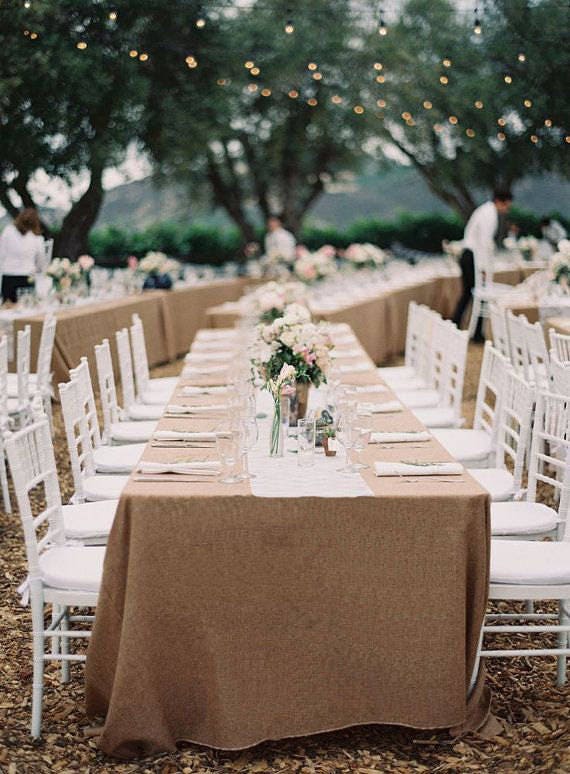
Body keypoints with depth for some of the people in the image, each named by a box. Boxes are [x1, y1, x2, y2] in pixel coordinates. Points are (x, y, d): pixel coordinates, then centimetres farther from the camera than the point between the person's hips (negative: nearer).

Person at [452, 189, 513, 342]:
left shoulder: (484, 210, 17)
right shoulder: (490, 215, -15)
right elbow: (485, 243, -21)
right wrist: (484, 268, -21)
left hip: (467, 256, 10)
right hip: (474, 258, -10)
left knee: (466, 294, 13)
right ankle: (477, 334, 1)